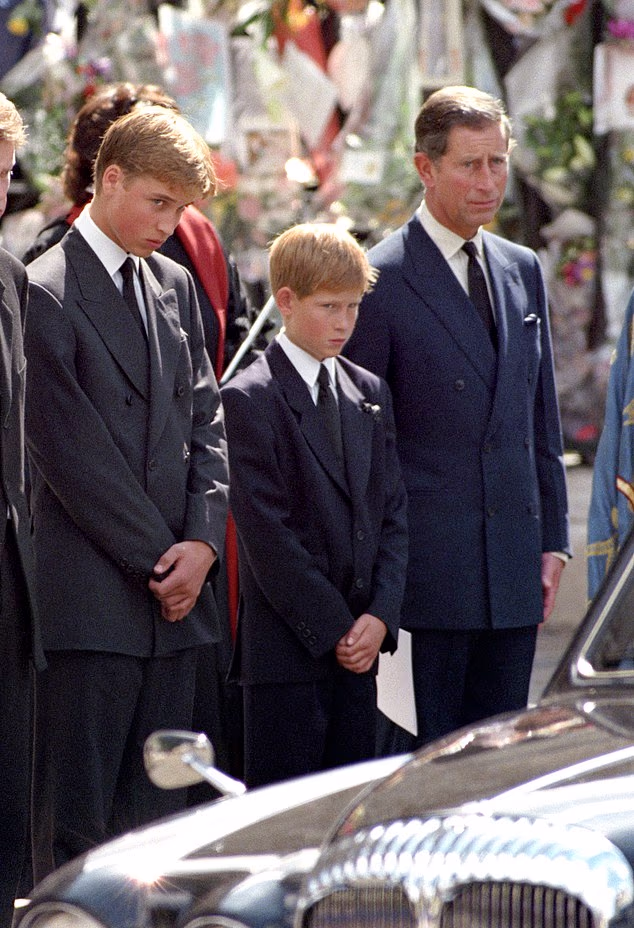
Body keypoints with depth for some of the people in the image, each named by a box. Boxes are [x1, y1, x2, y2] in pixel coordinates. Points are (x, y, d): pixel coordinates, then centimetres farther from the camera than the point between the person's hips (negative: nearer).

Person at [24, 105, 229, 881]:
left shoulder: (174, 286, 15)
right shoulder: (45, 292, -8)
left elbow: (205, 422, 14)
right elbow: (69, 450, -11)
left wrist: (203, 541, -1)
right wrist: (157, 559, -9)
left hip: (174, 591, 7)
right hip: (89, 601, -7)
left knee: (155, 813, 8)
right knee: (72, 820, -5)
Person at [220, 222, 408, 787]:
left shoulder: (370, 394, 14)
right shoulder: (251, 399, -6)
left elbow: (392, 513, 11)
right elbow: (266, 530, -11)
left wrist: (380, 615, -4)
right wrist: (333, 628, -12)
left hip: (359, 642, 6)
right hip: (285, 645, -6)